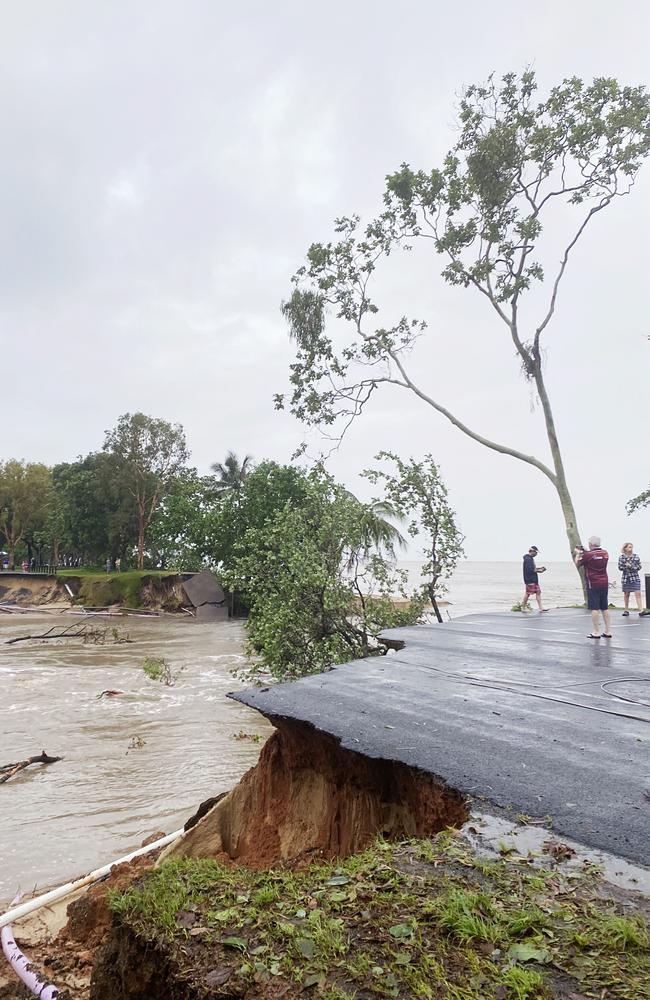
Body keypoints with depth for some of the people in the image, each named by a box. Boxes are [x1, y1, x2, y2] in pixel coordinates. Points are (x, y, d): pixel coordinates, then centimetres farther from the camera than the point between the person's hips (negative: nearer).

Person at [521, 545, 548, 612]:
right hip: (530, 579, -10)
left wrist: (539, 567, 12)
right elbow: (530, 570, -22)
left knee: (538, 592, 6)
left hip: (534, 579, 10)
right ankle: (523, 607, 8)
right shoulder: (527, 559, -16)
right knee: (527, 593, -3)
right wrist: (539, 571, -13)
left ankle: (540, 608, 6)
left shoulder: (530, 558, 16)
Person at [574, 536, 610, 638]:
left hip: (593, 584, -6)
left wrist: (577, 554, 16)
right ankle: (607, 631, 15)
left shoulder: (588, 555, -14)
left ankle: (596, 632, 0)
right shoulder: (605, 553, 5)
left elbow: (577, 563, 0)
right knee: (605, 608, 12)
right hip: (604, 583, 6)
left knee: (595, 608, -3)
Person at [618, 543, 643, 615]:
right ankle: (626, 610, 19)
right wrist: (626, 566, -20)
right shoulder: (621, 557, 0)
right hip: (625, 578, 0)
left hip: (635, 578, 0)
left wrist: (631, 566, -16)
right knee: (626, 594, 9)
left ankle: (640, 610, -12)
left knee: (638, 594, -10)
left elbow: (639, 566, -1)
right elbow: (620, 567, -3)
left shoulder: (636, 556, 2)